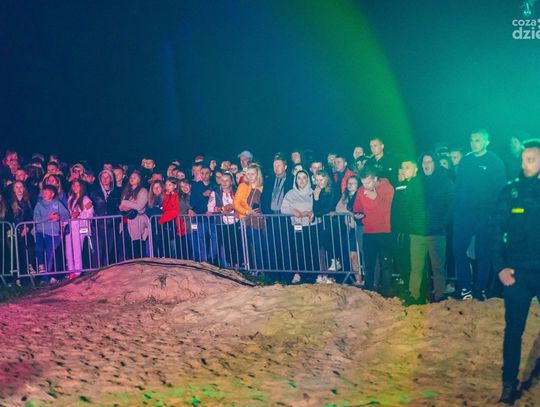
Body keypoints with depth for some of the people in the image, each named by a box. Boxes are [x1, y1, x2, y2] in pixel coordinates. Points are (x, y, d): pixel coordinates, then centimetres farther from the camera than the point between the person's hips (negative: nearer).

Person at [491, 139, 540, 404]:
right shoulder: (510, 191, 2)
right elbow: (496, 230, 2)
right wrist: (500, 267, -7)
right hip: (518, 272, 0)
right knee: (514, 329, 3)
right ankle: (509, 382, 12)